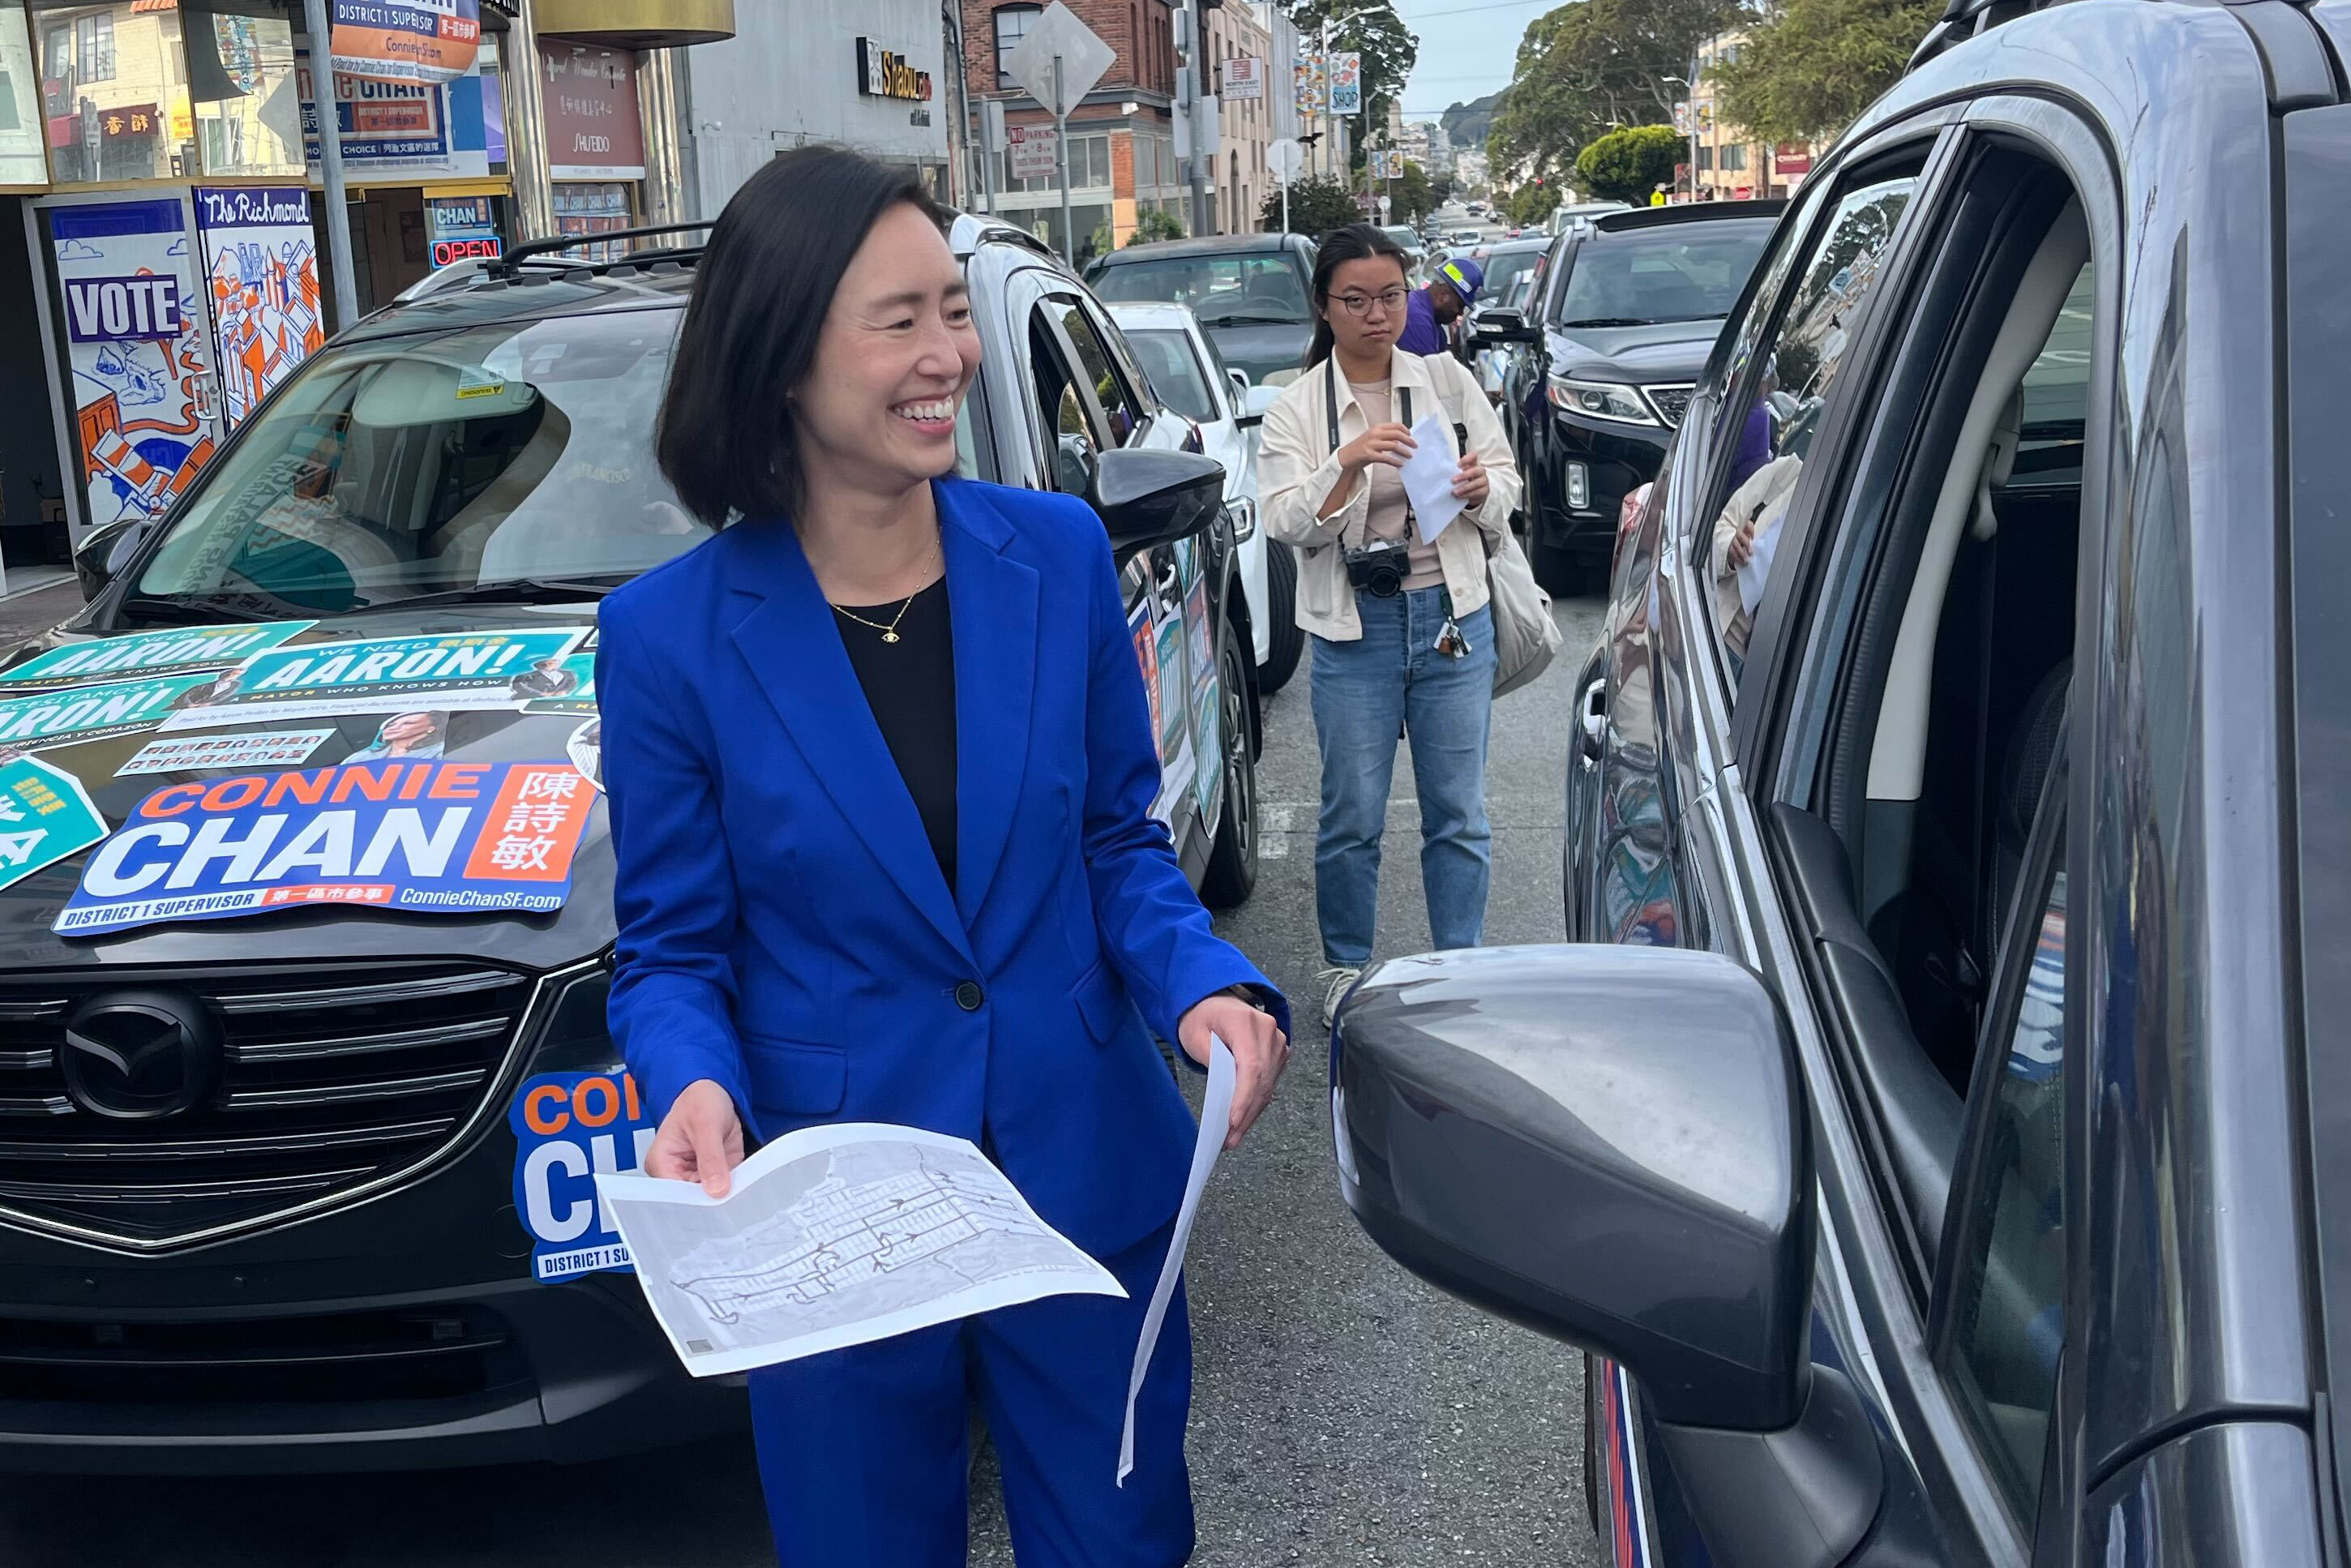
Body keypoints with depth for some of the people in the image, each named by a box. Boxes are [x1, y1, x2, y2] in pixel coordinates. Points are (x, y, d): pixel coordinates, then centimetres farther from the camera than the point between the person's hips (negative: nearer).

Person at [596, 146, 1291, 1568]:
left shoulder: (1058, 553, -5)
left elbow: (1120, 840, 4)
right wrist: (697, 1090, -23)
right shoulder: (672, 633, -11)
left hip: (1091, 1184, 2)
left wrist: (1200, 985, -15)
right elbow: (672, 948, -3)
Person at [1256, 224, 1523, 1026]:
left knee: (1458, 810, 7)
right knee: (1353, 815, 5)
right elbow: (1288, 523, -9)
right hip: (1354, 627, -1)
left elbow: (1507, 486, 9)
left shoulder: (1448, 380, 5)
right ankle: (1345, 968, 23)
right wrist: (1348, 463, -24)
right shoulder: (1295, 408, 1)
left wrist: (1478, 486, -14)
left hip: (1453, 614, 2)